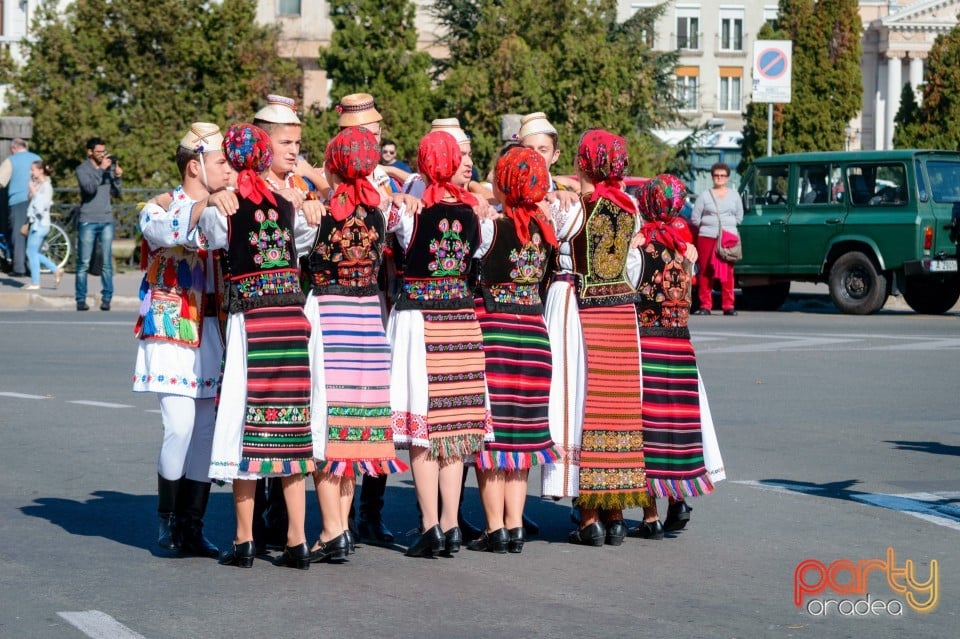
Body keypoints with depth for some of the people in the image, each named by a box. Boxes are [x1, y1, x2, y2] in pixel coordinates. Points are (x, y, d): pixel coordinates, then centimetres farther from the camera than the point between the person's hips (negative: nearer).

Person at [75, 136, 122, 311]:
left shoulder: (109, 167, 10)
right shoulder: (83, 169, -1)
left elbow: (116, 194, 11)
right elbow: (90, 188, -18)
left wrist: (117, 177, -4)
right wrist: (101, 170, -18)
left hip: (106, 221, 3)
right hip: (88, 221, -3)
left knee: (107, 263, 0)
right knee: (84, 263, 0)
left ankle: (106, 299, 4)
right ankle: (81, 300, 4)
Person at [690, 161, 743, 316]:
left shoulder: (734, 196, 13)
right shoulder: (705, 195, 7)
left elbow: (739, 217, 17)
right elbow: (694, 219, 8)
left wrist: (727, 226, 11)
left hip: (729, 238, 1)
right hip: (707, 238, -1)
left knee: (727, 273, -3)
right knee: (705, 272, -4)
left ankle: (728, 305, 1)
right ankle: (705, 305, 1)